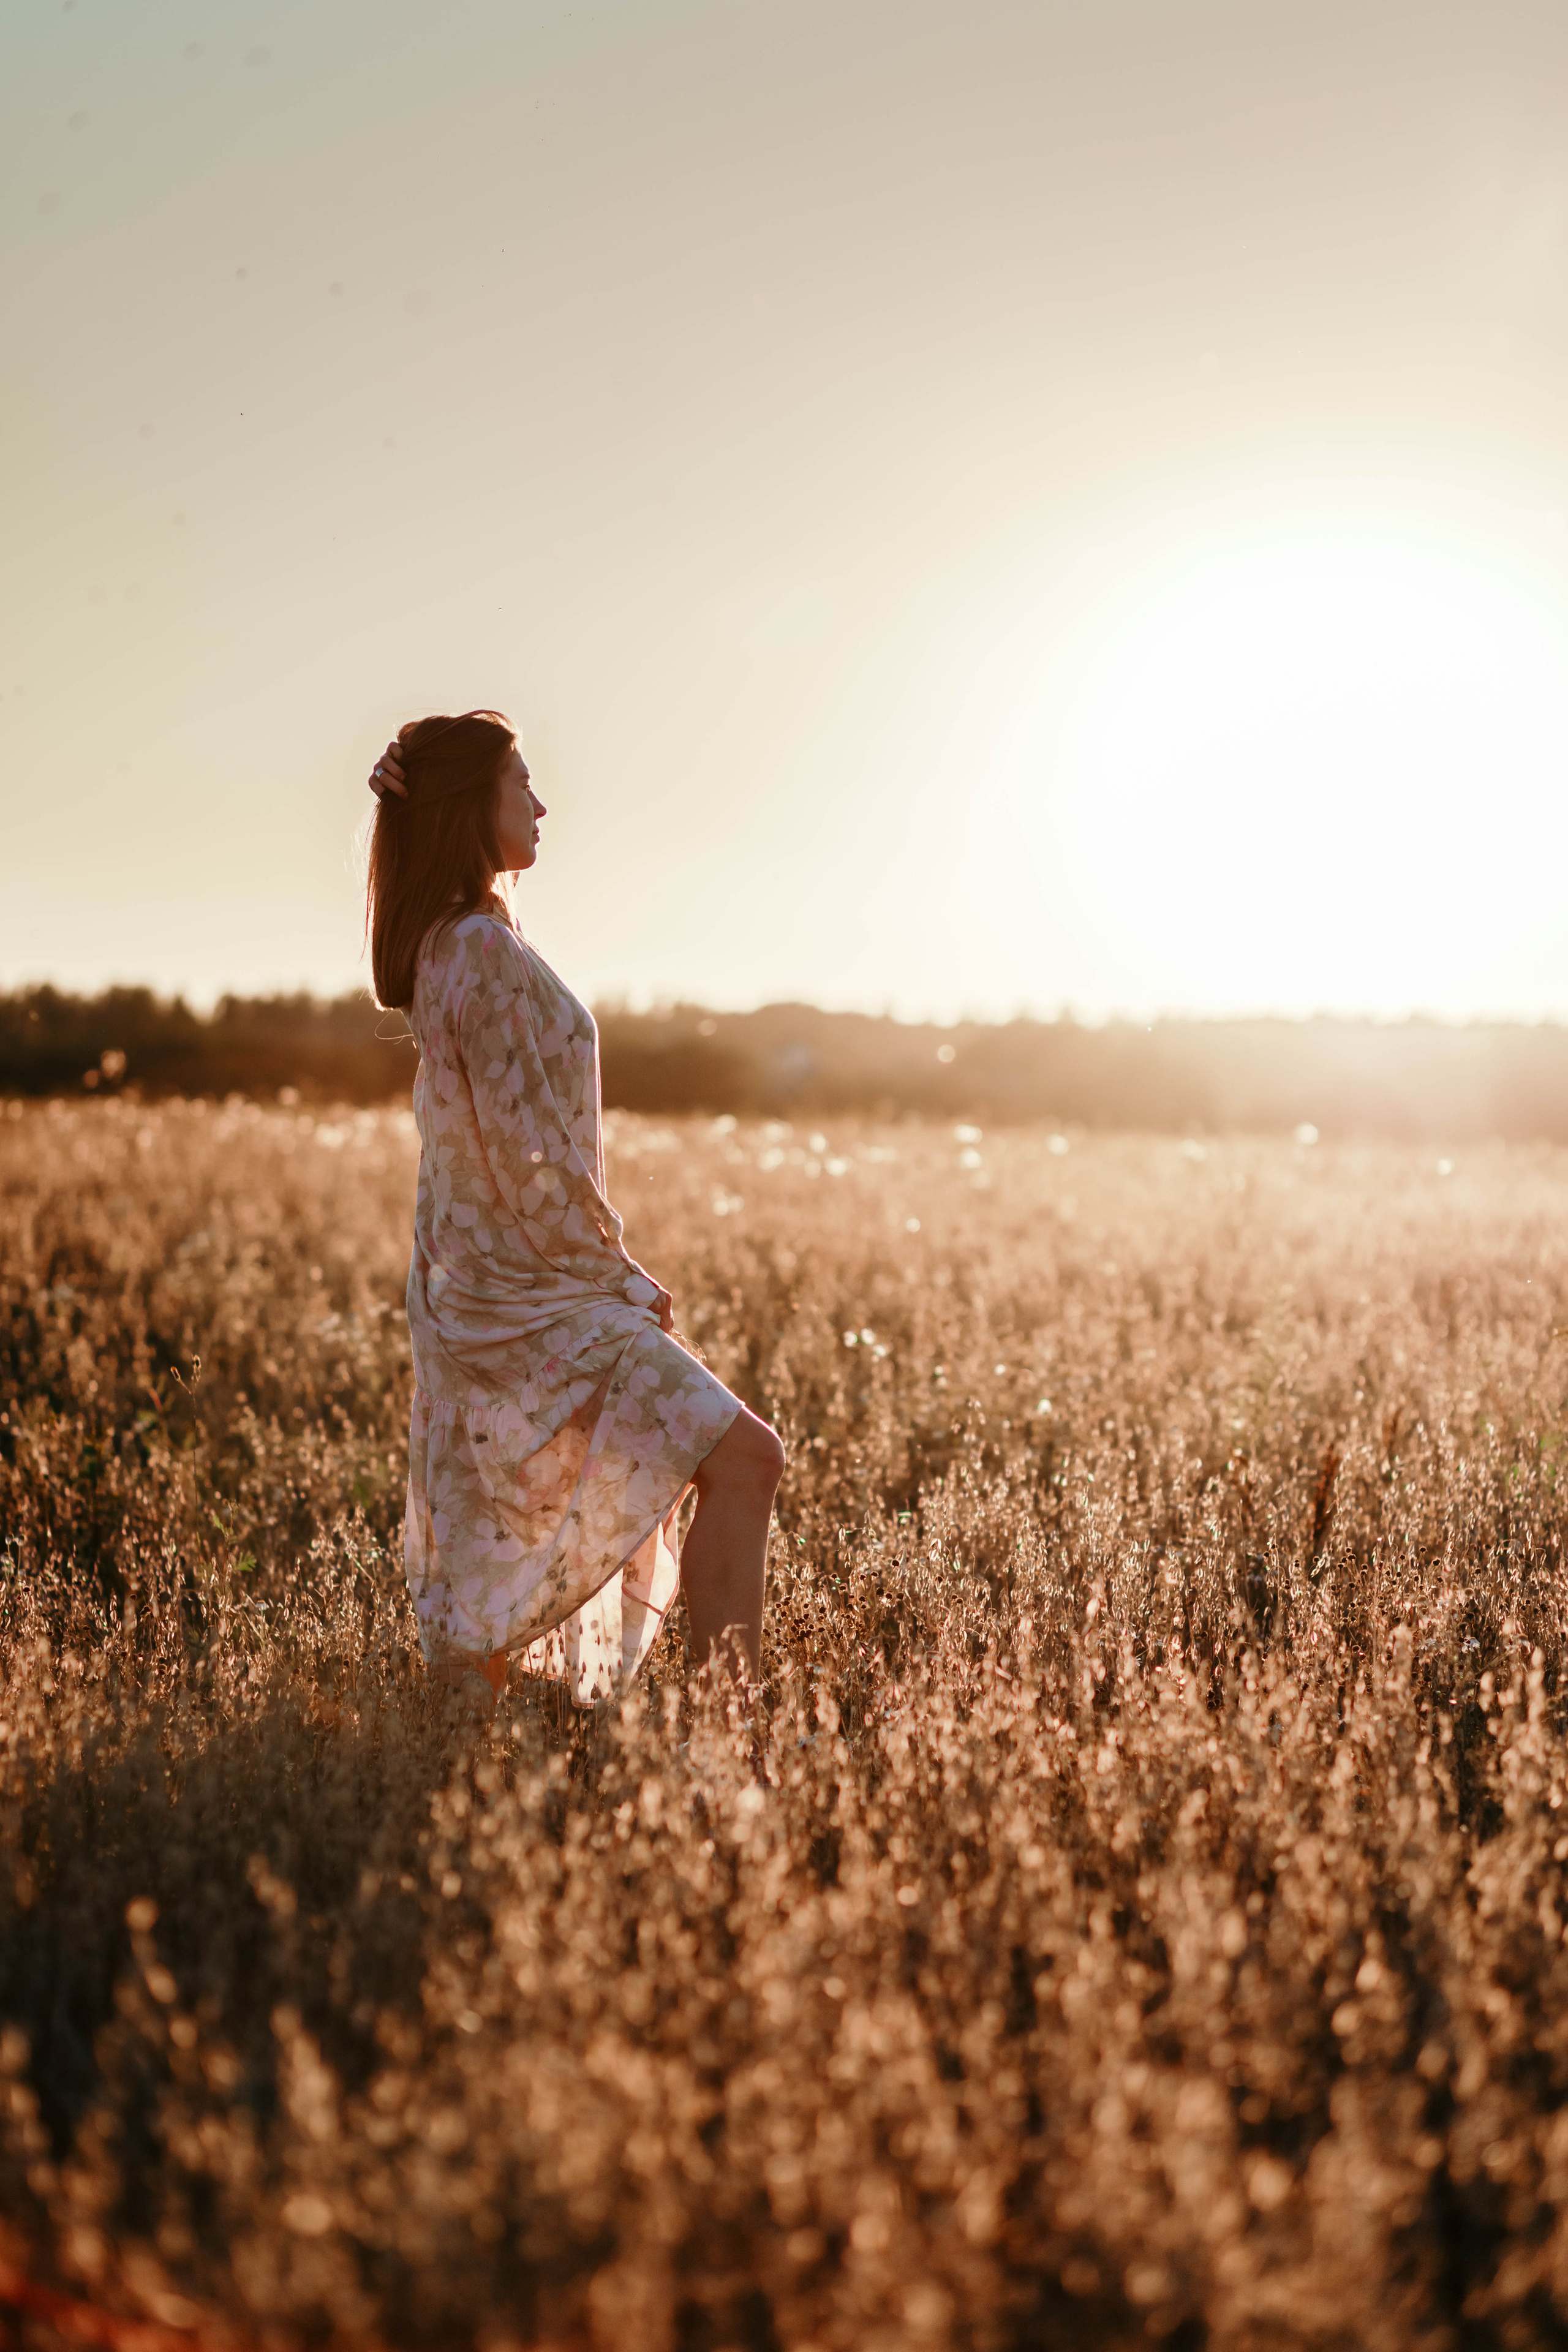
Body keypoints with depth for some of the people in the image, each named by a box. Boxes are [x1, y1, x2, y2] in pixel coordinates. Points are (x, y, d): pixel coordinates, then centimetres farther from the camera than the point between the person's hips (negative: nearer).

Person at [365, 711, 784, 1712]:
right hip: (536, 1292, -10)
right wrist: (617, 1270, -8)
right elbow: (527, 1149, -19)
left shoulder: (441, 946, 14)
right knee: (744, 1456, -14)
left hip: (477, 1288, 10)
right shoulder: (485, 949, -16)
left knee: (500, 1571, 13)